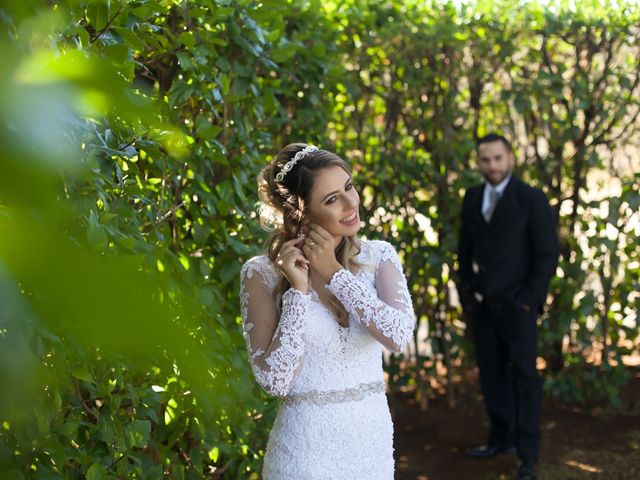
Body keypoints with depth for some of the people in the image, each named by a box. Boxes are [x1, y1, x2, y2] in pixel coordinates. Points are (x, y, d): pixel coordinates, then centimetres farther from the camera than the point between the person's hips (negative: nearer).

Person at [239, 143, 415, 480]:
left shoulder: (379, 256, -1)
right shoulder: (262, 273, -10)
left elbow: (398, 336, -16)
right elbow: (275, 380, -14)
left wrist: (335, 274, -13)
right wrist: (298, 291, -18)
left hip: (373, 436, 3)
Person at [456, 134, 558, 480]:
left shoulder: (532, 199, -6)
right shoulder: (472, 198, 9)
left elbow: (548, 254, -7)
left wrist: (529, 299, -11)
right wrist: (466, 293, 7)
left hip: (515, 304, -5)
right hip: (481, 304, 5)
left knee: (524, 376, -4)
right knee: (491, 374, 9)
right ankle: (502, 438, 21)